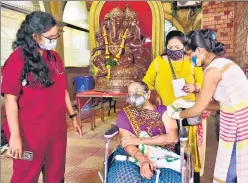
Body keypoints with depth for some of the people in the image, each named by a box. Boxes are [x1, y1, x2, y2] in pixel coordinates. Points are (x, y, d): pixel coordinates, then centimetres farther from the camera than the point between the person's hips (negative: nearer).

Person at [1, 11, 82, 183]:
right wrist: (15, 135, -18)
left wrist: (73, 116, 15)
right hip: (30, 132, -5)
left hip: (57, 128, 6)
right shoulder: (17, 59, -11)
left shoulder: (54, 57, 7)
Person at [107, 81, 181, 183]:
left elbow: (173, 137, -6)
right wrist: (142, 159, -24)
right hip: (133, 155, 0)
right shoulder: (125, 113, 8)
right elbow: (125, 141, -5)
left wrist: (140, 140, -11)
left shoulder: (163, 110, 8)